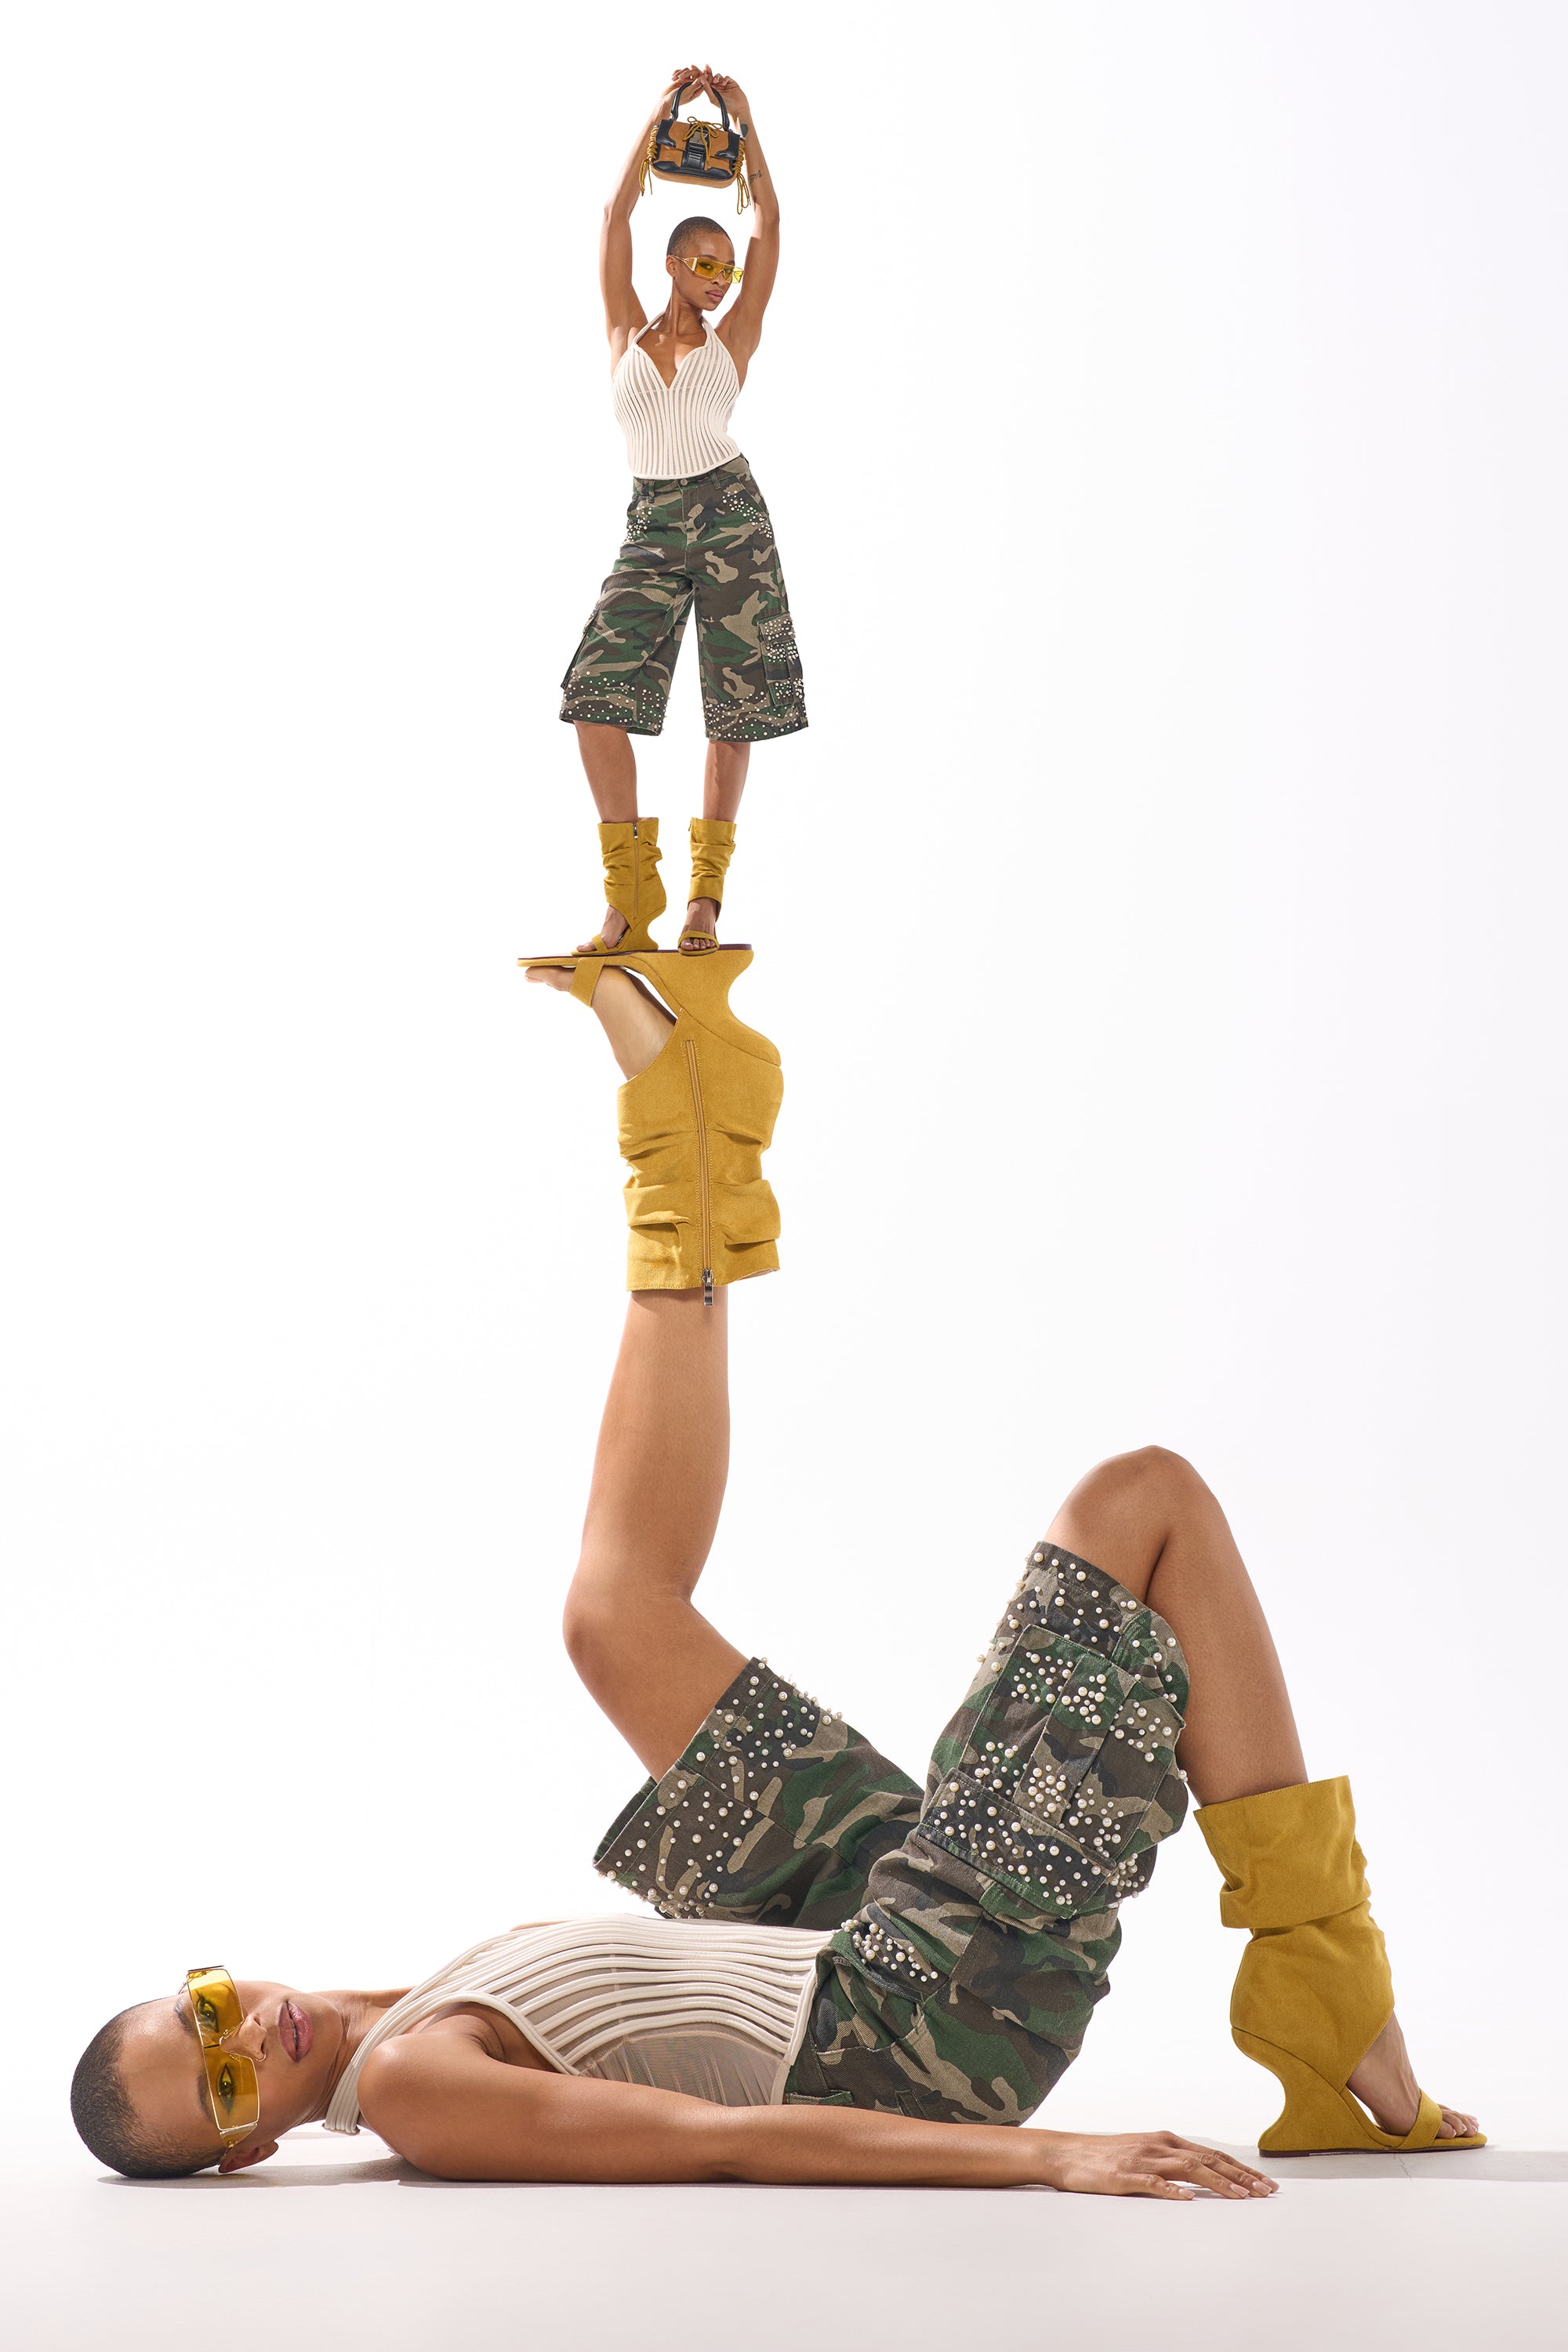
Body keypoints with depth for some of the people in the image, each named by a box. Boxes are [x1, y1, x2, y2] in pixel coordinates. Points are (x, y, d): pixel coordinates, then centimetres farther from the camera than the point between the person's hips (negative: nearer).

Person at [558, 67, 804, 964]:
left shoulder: (732, 341, 9)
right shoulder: (628, 333, 11)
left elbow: (770, 224, 4)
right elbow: (617, 216, 4)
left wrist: (744, 117, 4)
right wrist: (662, 113, 1)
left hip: (732, 519, 0)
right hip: (653, 527, 0)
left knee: (733, 715, -4)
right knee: (597, 696, -15)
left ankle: (707, 892, 4)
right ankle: (632, 894, -11)